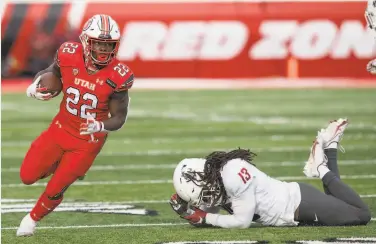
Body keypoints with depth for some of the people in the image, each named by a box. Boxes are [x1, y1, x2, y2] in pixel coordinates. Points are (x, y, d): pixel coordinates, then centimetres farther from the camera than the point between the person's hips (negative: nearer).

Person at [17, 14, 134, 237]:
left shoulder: (117, 77, -23)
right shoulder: (69, 56, -16)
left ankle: (33, 219, 34)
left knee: (54, 190, 3)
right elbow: (50, 73, 6)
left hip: (88, 140, -3)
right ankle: (60, 165, 35)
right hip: (61, 129, 3)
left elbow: (119, 118, -13)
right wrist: (35, 87, -14)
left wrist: (99, 126, -33)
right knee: (28, 176, 4)